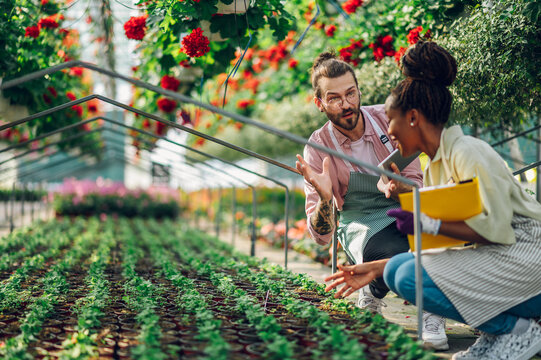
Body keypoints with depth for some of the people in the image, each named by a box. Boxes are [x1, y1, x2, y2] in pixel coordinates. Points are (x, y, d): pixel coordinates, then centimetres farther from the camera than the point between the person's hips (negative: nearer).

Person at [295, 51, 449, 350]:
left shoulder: (386, 119, -7)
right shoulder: (318, 149, -11)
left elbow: (416, 182, -4)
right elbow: (321, 236, -13)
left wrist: (395, 188, -28)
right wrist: (325, 197, -35)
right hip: (360, 222, -2)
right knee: (397, 255, -38)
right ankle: (372, 295, 0)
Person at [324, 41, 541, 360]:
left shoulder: (467, 153, -17)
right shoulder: (434, 167, 11)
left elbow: (496, 229, -22)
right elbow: (431, 247, 12)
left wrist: (428, 223, -23)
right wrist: (375, 268, 8)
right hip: (489, 256, 9)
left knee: (412, 279, -21)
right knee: (398, 270, -3)